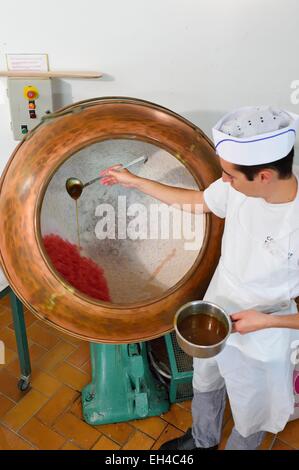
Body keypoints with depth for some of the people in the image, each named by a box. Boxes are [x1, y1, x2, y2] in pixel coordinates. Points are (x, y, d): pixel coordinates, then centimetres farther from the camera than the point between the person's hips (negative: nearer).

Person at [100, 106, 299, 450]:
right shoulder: (238, 186, -18)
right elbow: (196, 200, 2)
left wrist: (267, 320, -28)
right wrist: (135, 182, 4)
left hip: (261, 342, -6)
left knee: (249, 416, 24)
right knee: (205, 384, 32)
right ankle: (202, 440, 64)